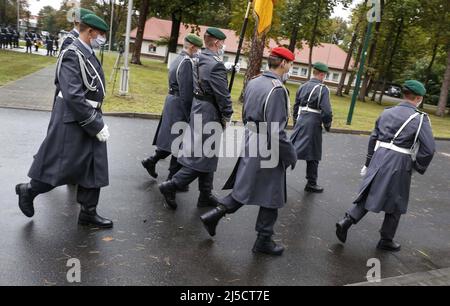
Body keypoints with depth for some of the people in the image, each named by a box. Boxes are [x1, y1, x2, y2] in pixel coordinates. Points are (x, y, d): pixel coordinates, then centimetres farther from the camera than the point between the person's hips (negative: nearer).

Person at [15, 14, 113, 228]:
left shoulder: (88, 55, 11)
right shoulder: (71, 55, -17)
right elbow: (73, 96, -25)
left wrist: (97, 122, 14)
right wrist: (97, 125, -22)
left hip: (88, 119, 9)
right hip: (72, 122, -9)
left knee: (93, 168, 10)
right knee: (62, 167, 3)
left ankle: (88, 213, 20)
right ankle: (28, 190, 28)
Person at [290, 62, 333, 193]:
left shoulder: (303, 86, 8)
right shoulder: (323, 89, -11)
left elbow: (296, 106, 15)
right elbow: (326, 111, -16)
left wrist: (296, 123, 24)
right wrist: (327, 125, 0)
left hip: (300, 122, 6)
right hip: (313, 125, -6)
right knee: (313, 155, 7)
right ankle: (311, 183, 18)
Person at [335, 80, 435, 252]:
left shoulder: (387, 112, 6)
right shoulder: (420, 119, -9)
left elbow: (373, 138, 10)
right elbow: (428, 149, -14)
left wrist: (368, 163, 18)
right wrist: (419, 168, 3)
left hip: (379, 160, 5)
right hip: (399, 165, -4)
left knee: (369, 196, 17)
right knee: (395, 205, 12)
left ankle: (346, 221, 2)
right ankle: (386, 240, 25)